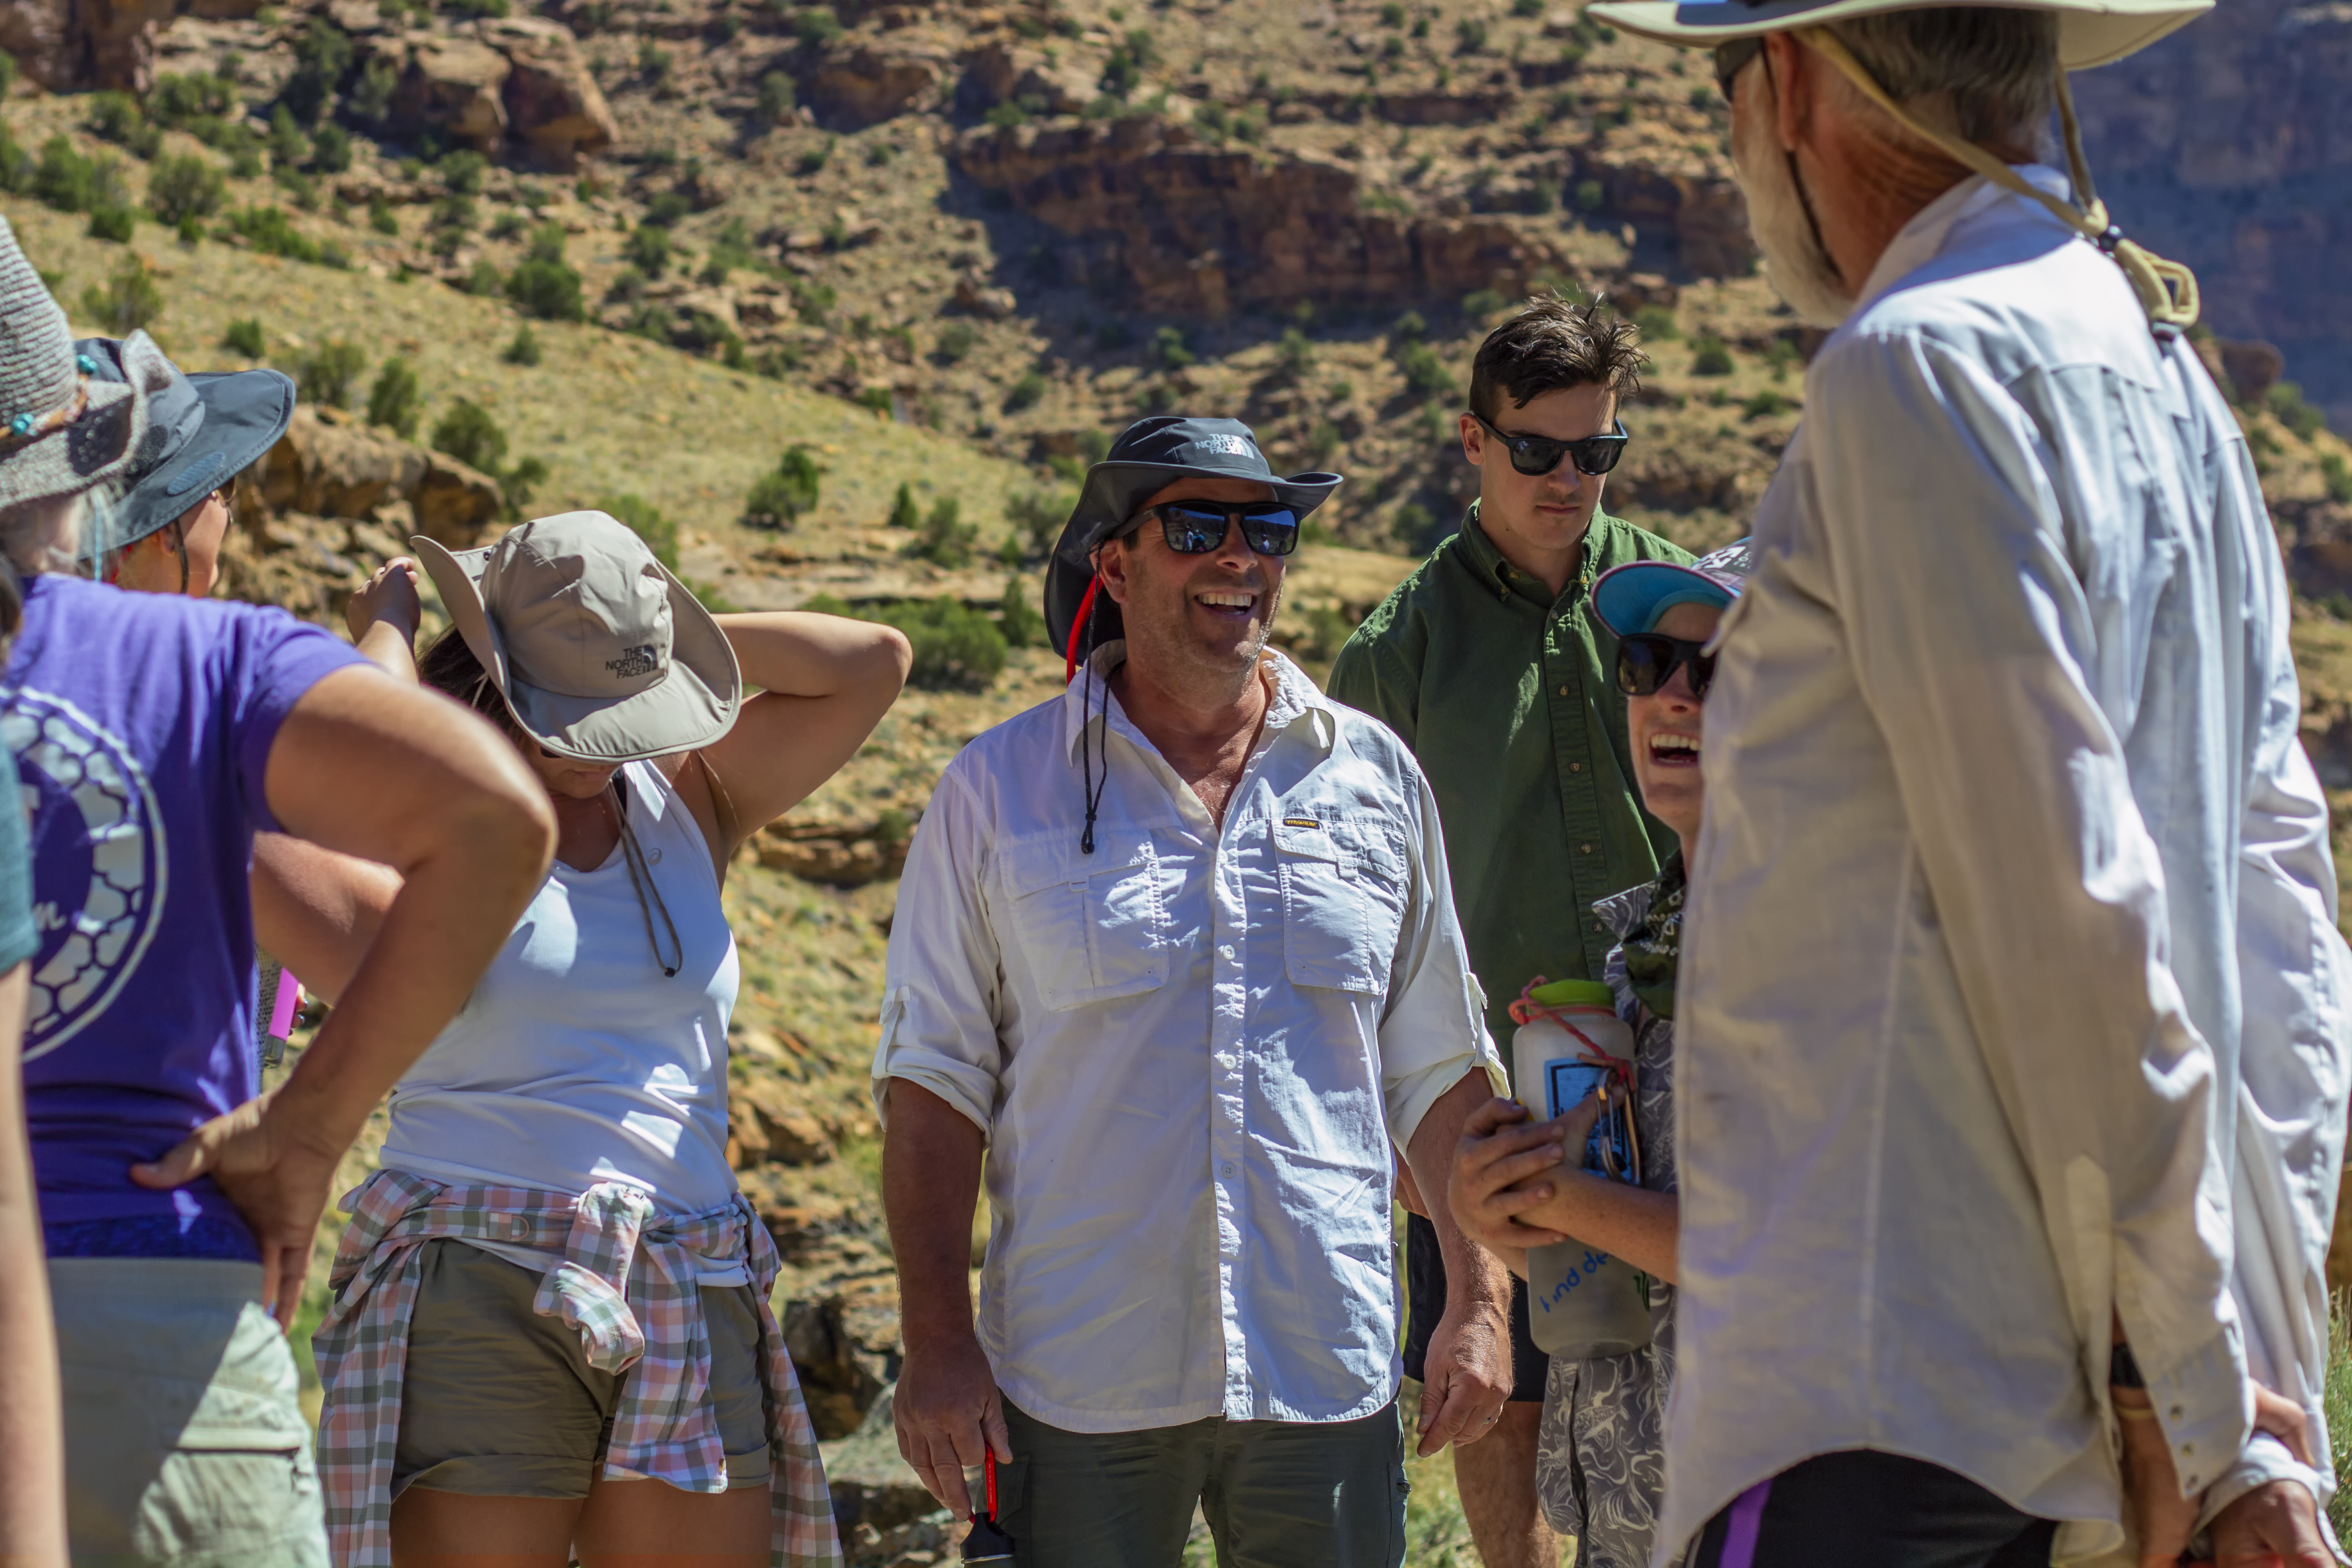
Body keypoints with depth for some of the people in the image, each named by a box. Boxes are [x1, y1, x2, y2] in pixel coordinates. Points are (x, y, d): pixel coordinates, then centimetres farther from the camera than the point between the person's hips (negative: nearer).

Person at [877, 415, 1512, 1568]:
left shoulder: (1375, 779, 9)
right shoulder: (998, 791, 3)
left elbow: (1438, 1069, 13)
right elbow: (934, 1079, 1)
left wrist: (1479, 1301, 6)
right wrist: (937, 1340, -5)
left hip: (1326, 1374, 2)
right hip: (1080, 1382, -2)